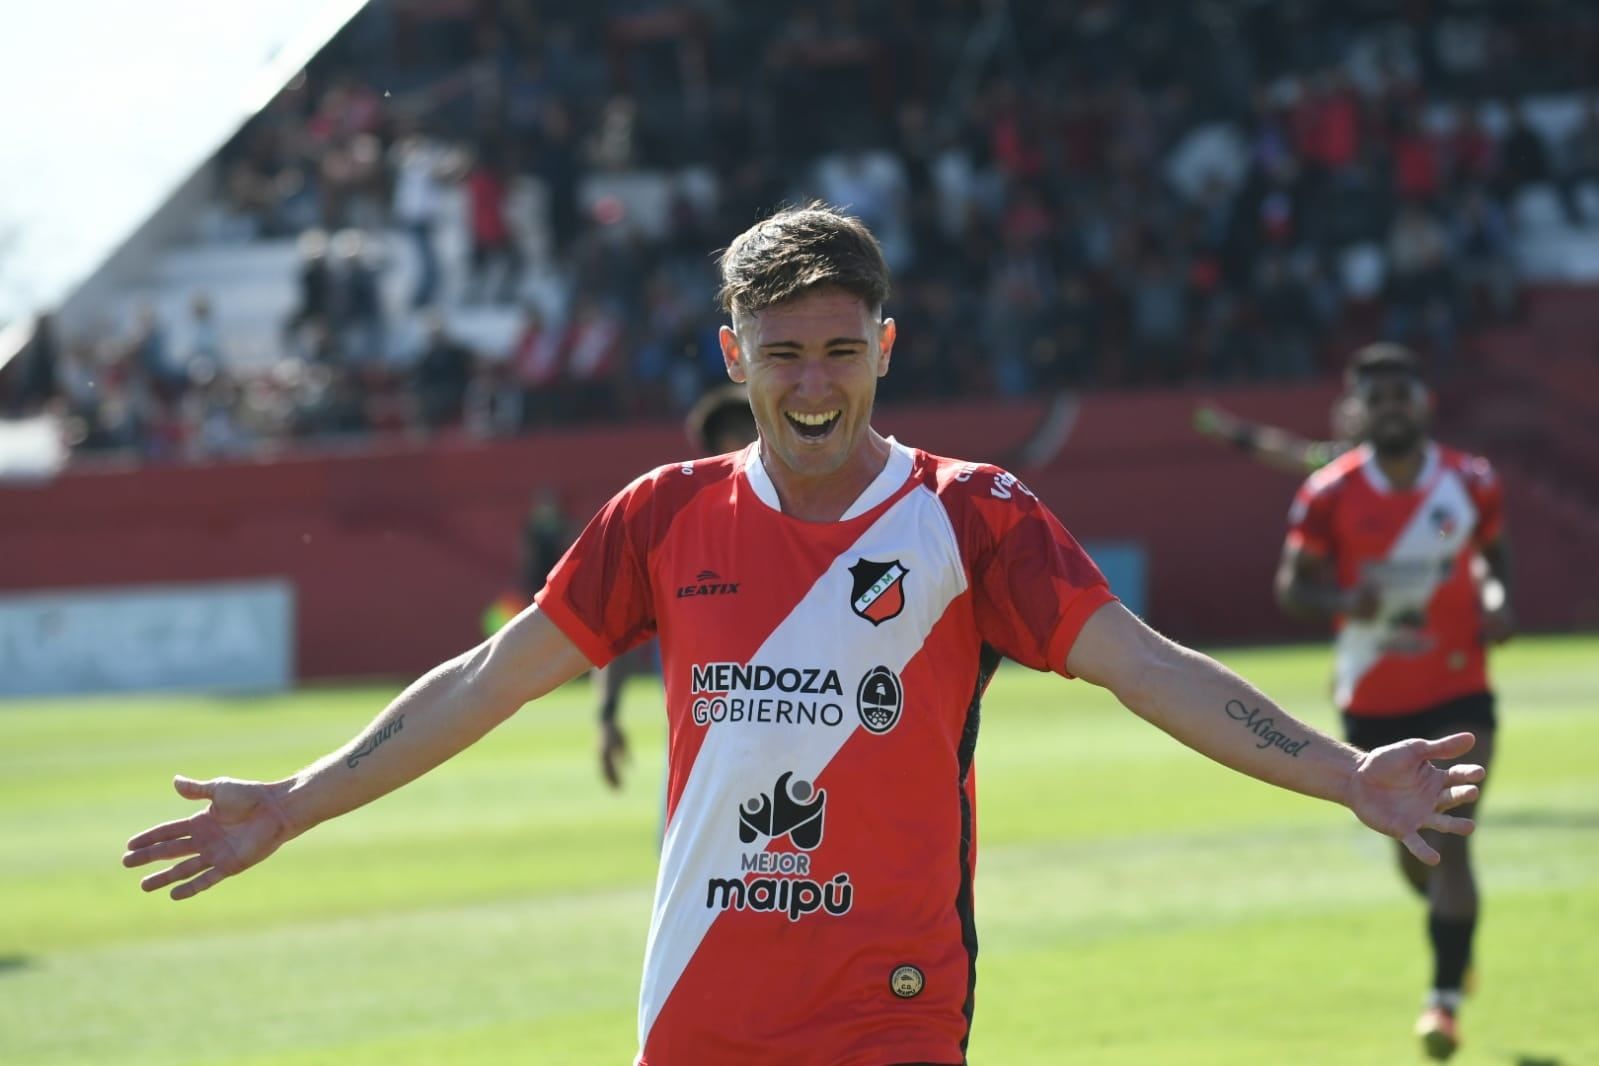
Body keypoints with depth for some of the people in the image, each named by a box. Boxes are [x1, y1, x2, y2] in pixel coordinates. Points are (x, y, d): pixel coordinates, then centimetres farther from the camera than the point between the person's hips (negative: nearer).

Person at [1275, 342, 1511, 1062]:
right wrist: (1344, 600, -23)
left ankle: (1445, 999, -10)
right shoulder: (1330, 495, -7)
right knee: (1413, 848, 15)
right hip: (1374, 704, 1)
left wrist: (1498, 601, -6)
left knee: (1450, 842, -14)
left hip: (1458, 692, -1)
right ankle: (1455, 938, 46)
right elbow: (1291, 586, -2)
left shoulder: (1470, 483, -2)